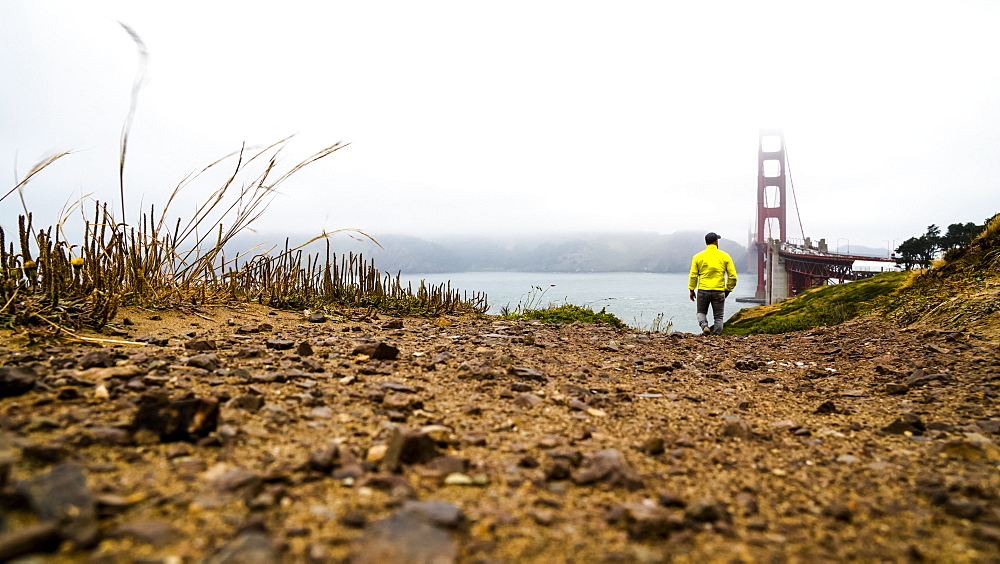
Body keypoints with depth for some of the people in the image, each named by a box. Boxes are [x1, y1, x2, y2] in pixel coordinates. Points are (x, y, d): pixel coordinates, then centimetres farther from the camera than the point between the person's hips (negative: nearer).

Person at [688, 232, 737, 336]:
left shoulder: (698, 257, 1)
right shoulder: (725, 256, 2)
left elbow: (693, 275, 0)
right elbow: (733, 276, 1)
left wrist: (692, 290, 9)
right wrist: (728, 290, 13)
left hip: (703, 291, 0)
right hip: (719, 292, 0)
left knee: (701, 312, 17)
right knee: (718, 316, 9)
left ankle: (704, 326, -9)